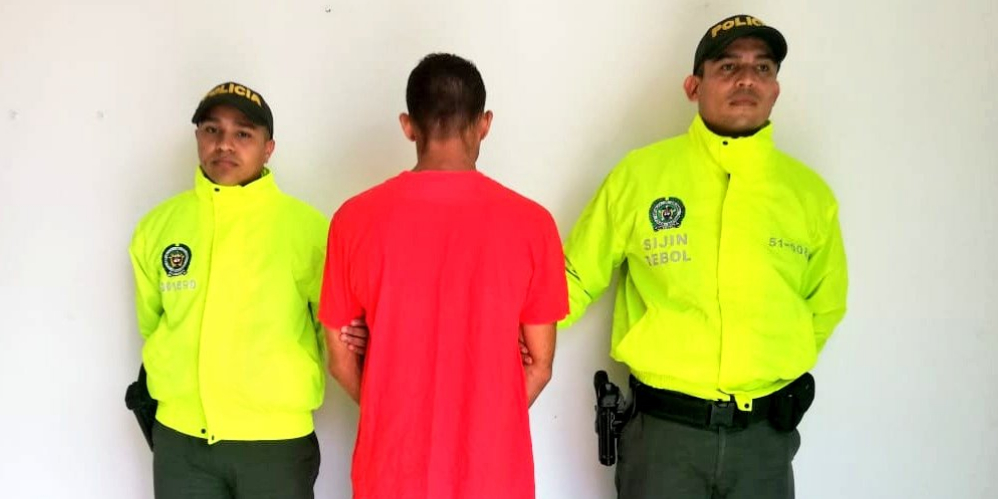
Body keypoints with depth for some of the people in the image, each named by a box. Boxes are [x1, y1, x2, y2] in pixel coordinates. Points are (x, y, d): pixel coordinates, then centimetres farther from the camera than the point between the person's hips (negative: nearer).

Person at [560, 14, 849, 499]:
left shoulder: (809, 192, 2)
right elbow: (576, 276, 0)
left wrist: (776, 365, 5)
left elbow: (825, 306, 15)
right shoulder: (641, 172, -6)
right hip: (662, 429, -2)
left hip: (765, 432, 3)